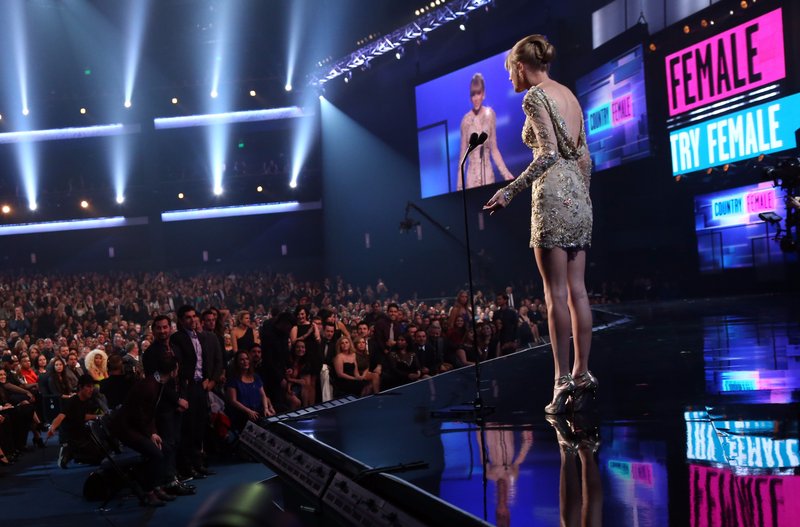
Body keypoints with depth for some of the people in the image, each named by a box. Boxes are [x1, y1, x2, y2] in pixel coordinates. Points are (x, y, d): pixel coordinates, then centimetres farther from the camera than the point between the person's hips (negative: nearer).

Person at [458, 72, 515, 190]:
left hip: (488, 174, 1)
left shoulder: (490, 114, 0)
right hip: (472, 175, -1)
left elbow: (494, 149, 4)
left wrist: (506, 173, -6)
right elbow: (462, 155, 2)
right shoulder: (466, 120, -3)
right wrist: (459, 186, -1)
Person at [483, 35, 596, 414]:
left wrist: (510, 191, -17)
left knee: (556, 293, -7)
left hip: (553, 196, -8)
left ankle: (563, 378, -7)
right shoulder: (569, 95, 17)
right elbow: (584, 157, 17)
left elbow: (548, 154, -17)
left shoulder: (535, 96, -7)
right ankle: (582, 374, 9)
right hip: (579, 194, 8)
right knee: (577, 290, 7)